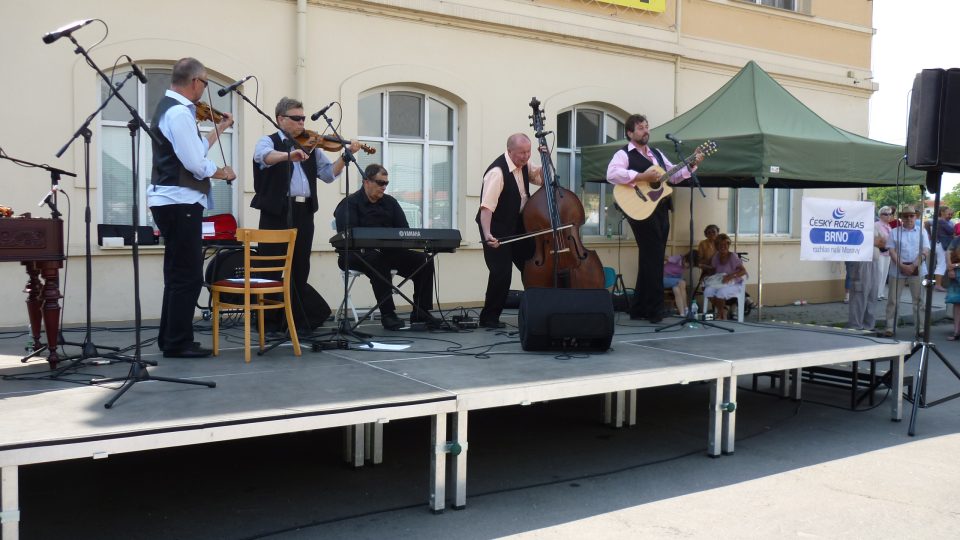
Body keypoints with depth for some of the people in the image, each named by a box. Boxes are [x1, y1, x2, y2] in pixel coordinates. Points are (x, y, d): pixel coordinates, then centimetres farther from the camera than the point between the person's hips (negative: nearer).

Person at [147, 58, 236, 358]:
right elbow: (195, 164, -20)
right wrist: (222, 172, -3)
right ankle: (179, 343, -1)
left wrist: (220, 129, 23)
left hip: (172, 202, 11)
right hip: (180, 202, -11)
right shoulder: (179, 111, -15)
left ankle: (170, 338, 23)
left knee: (179, 273, 16)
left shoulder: (171, 108, 18)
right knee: (188, 275, -6)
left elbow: (194, 151, 19)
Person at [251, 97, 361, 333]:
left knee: (299, 269, 8)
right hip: (277, 213, -4)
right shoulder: (268, 142, 2)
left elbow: (329, 174, 11)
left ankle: (299, 319, 17)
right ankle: (271, 320, 11)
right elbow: (264, 156, -22)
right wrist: (288, 155, -40)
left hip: (303, 214, 4)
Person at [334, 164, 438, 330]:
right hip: (359, 254, -6)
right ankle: (387, 314, -33)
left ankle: (420, 312, -8)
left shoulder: (390, 203, 15)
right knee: (379, 260, -39)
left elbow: (405, 231, 9)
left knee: (424, 260, -12)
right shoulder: (349, 204, -4)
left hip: (388, 252, 6)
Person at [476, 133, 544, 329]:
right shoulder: (497, 172, -25)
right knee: (502, 272, -14)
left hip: (518, 226, 8)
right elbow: (486, 207, -31)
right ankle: (488, 318, 2)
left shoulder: (524, 165, 1)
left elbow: (541, 180, 17)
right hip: (498, 230, -8)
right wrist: (487, 235, -43)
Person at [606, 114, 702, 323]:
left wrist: (691, 165, 7)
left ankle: (639, 309, 20)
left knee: (652, 260, 11)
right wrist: (642, 177, -24)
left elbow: (674, 175, 22)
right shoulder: (624, 154, -4)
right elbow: (612, 174, -23)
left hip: (661, 210, 8)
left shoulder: (657, 153, 21)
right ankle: (653, 311, 1)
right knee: (653, 261, -8)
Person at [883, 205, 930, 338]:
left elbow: (926, 251, -1)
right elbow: (892, 251, -1)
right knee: (893, 300, -1)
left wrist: (913, 265, -14)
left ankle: (920, 327, 11)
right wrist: (902, 265, -15)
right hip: (898, 269, 0)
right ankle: (890, 327, 4)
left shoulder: (922, 231, 8)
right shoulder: (894, 232, 7)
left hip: (917, 270, 0)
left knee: (919, 299, 3)